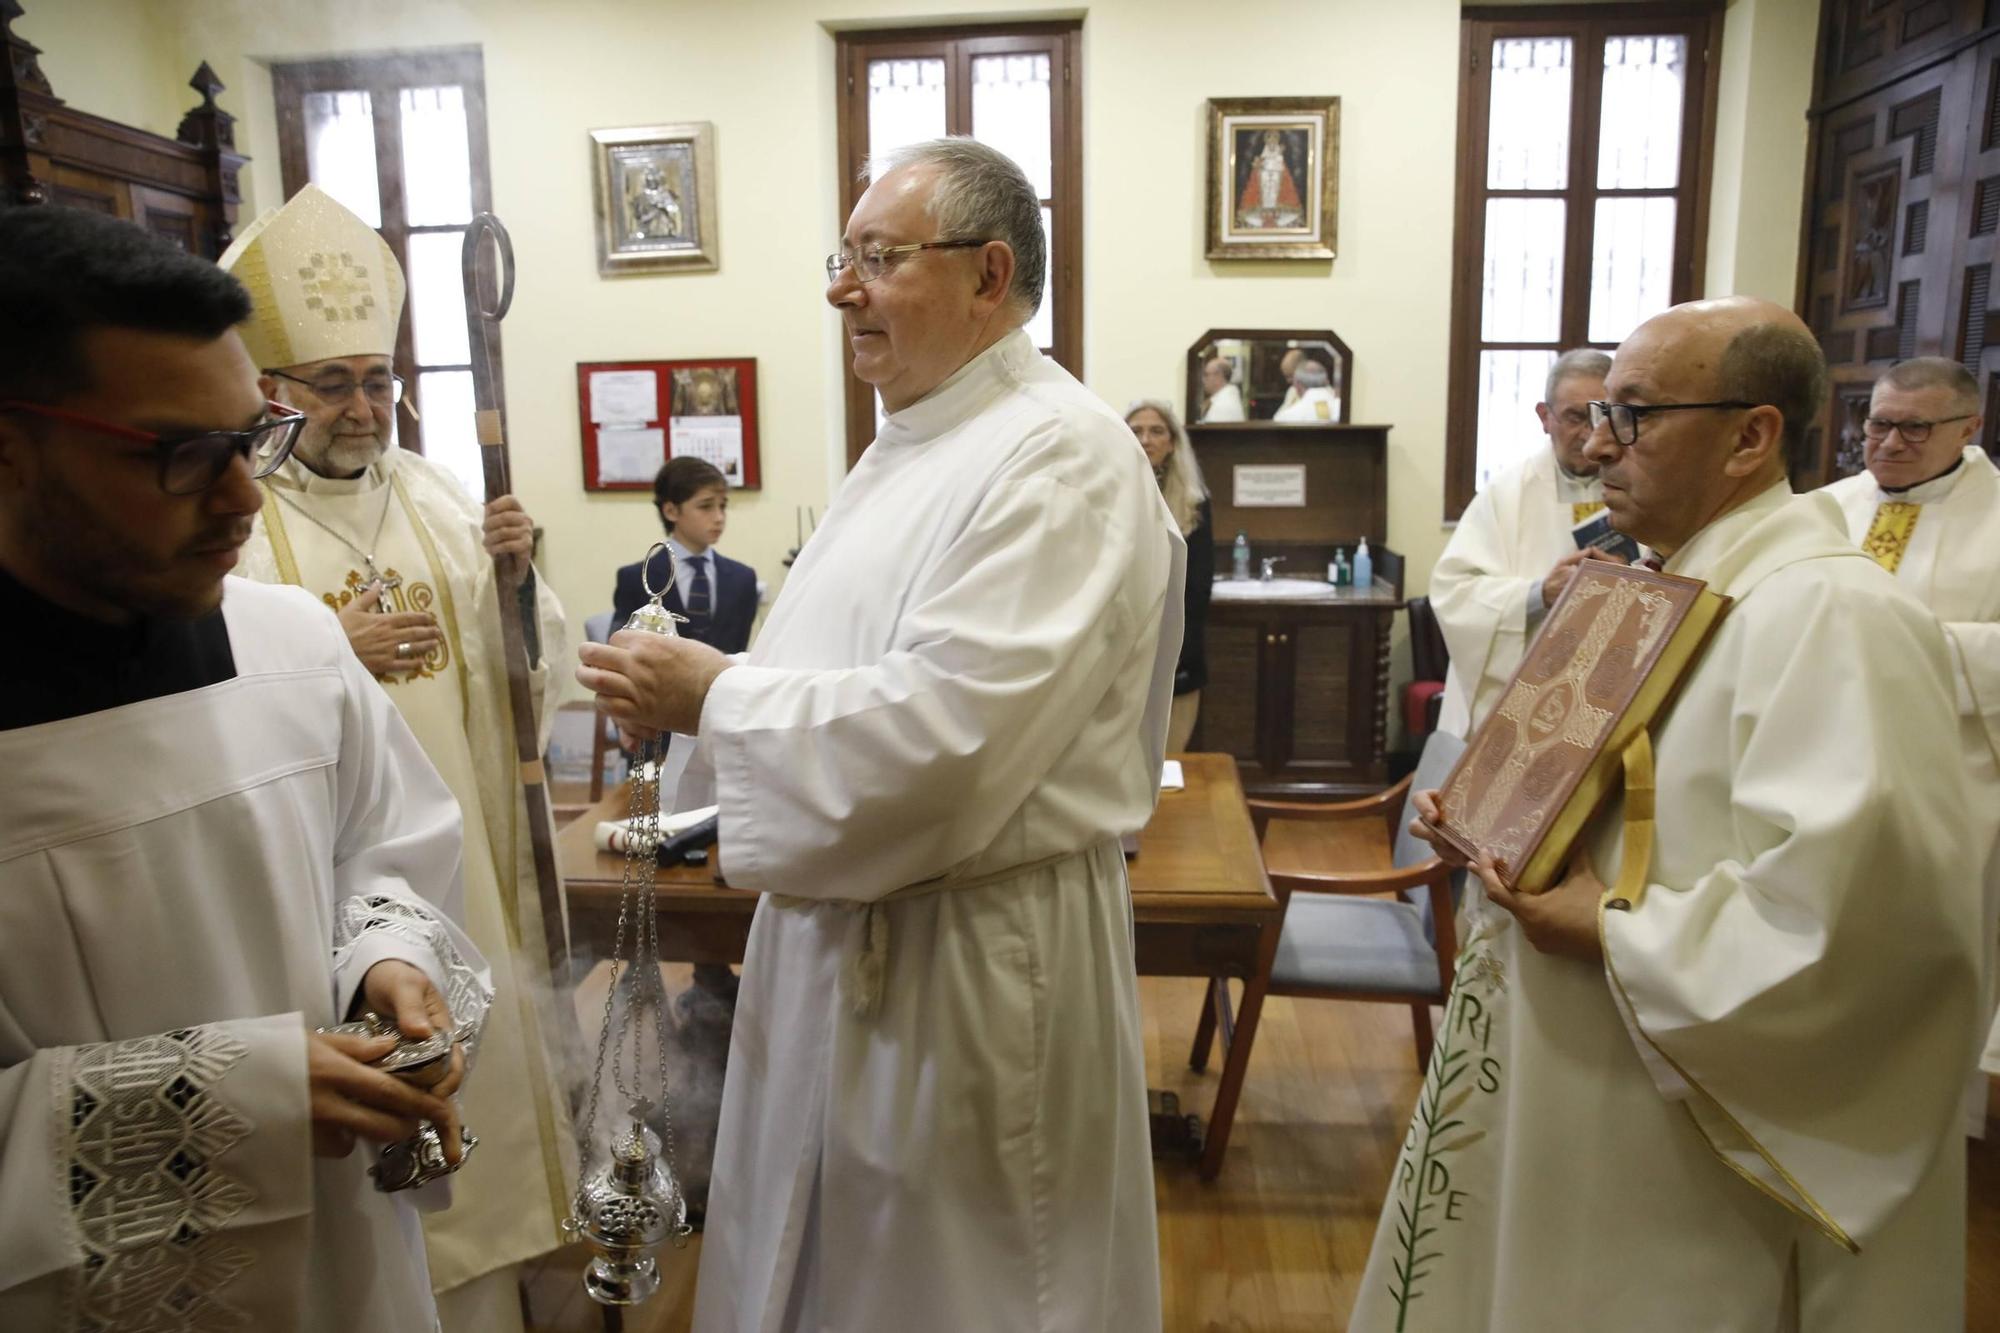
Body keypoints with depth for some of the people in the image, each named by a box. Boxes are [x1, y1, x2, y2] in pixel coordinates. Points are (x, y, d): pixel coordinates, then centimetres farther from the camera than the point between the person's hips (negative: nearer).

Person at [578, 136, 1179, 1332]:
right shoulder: (915, 445, 11)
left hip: (974, 956, -9)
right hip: (844, 923, 9)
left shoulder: (1061, 457, -20)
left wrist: (715, 695, -18)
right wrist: (698, 692, 2)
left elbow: (951, 726, -30)